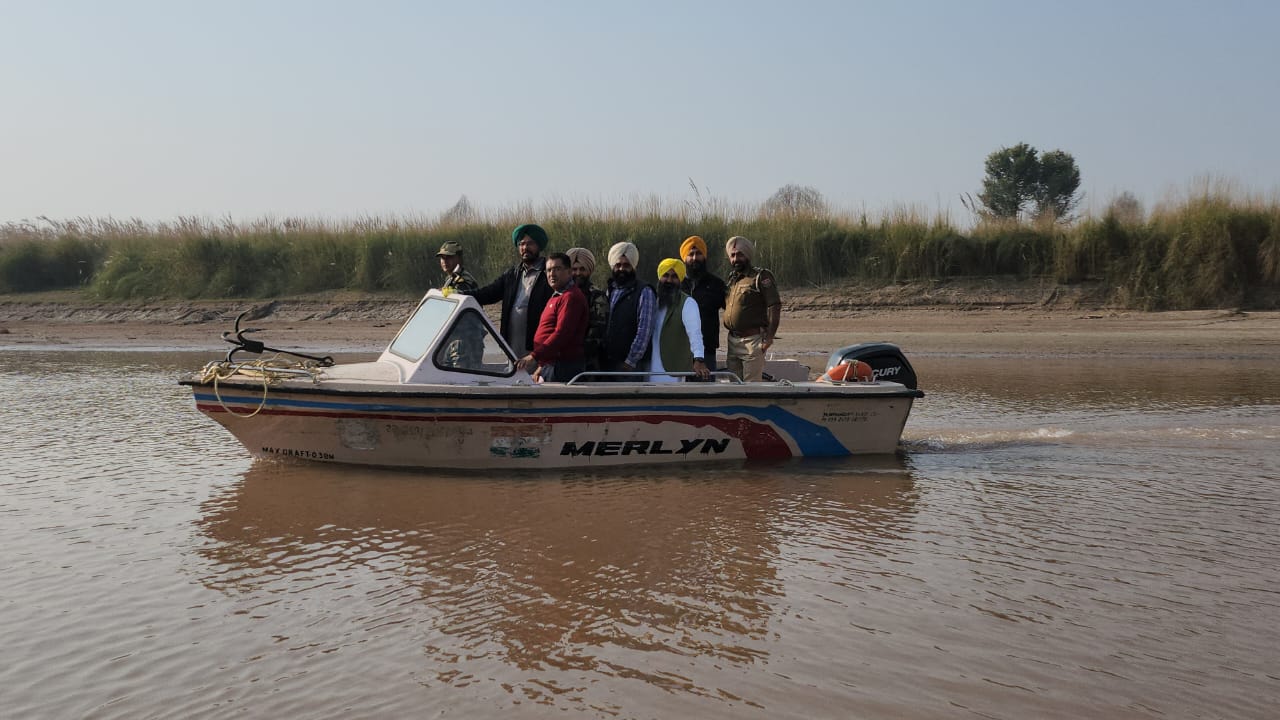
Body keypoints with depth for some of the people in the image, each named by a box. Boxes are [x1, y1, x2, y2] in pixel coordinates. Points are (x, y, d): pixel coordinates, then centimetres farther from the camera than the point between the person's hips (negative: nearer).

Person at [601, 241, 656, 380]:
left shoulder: (644, 293, -3)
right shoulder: (609, 291, 17)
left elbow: (644, 331, -11)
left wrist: (630, 361, -15)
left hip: (631, 365, -6)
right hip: (607, 363, 6)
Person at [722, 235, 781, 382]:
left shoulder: (761, 276, -6)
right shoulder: (731, 278, 17)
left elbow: (774, 306, -13)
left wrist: (769, 337, -19)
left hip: (752, 340, -8)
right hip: (733, 340, 8)